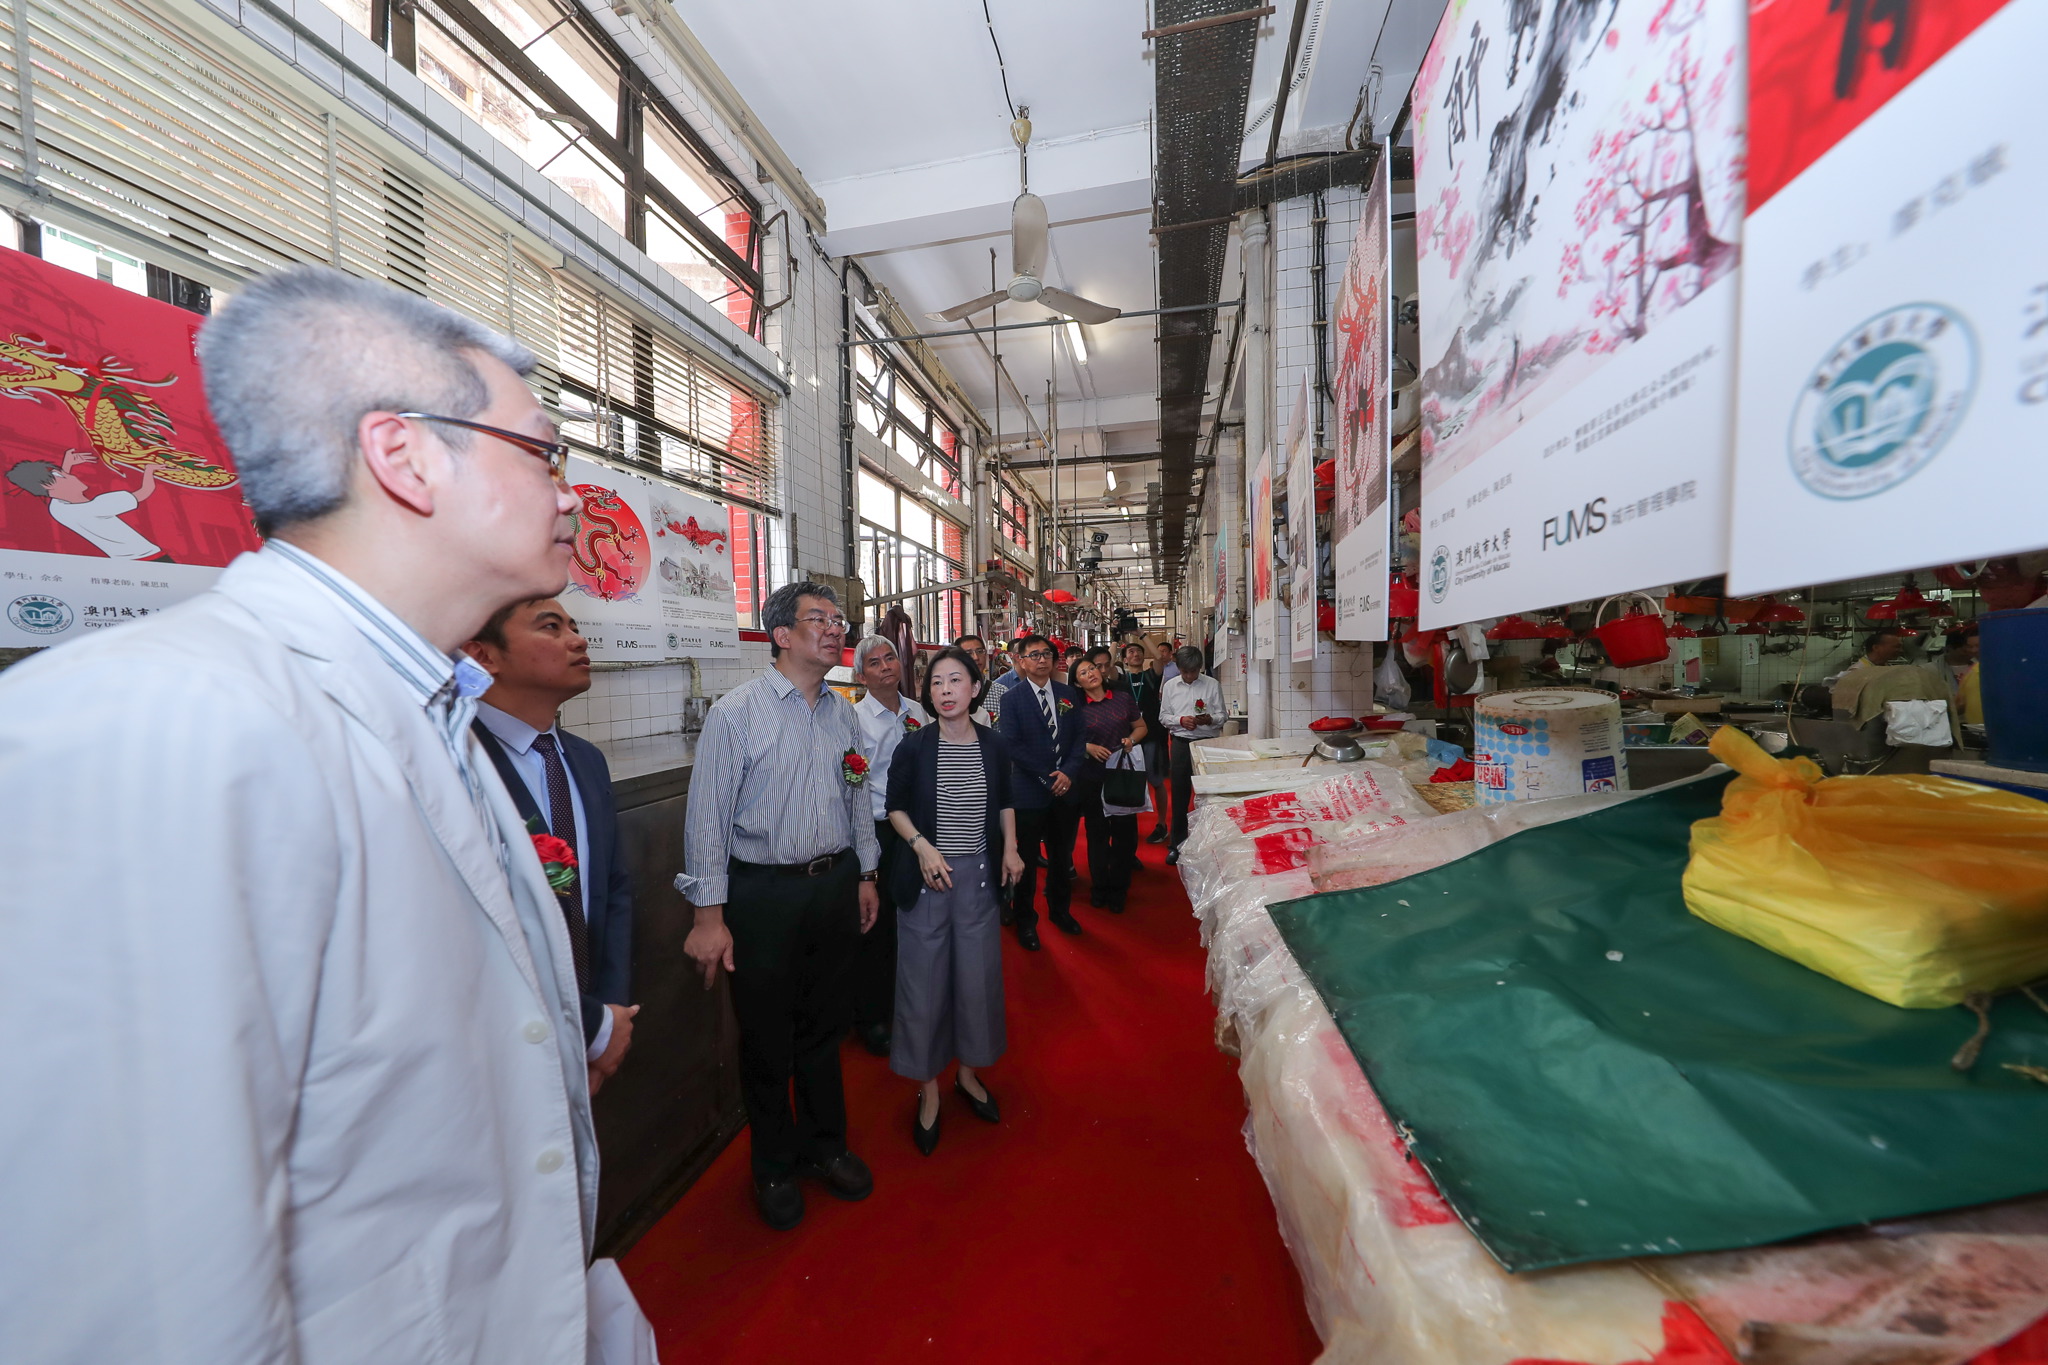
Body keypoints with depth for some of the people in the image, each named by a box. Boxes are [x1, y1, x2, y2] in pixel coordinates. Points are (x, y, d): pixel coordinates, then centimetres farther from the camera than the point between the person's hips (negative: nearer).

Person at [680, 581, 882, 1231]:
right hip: (764, 893, -4)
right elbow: (707, 815, -12)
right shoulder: (737, 711, -12)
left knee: (825, 1026, 20)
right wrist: (710, 914, -13)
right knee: (767, 1037, 14)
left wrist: (866, 874, 13)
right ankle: (775, 1167, 40)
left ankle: (825, 1146, 44)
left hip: (837, 885, 5)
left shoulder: (844, 714, 4)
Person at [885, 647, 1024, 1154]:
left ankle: (969, 1072, 38)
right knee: (924, 979, 7)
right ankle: (928, 1088, 30)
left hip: (979, 874, 2)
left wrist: (1010, 848, 3)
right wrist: (921, 845, -13)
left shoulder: (993, 746, 0)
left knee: (978, 975, 13)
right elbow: (895, 807, 1)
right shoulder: (913, 748, -7)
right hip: (927, 875, -2)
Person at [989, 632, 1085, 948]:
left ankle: (1059, 909, 41)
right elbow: (1011, 744, -13)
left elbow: (1079, 737, 3)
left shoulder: (1069, 694, 6)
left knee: (1062, 855, 18)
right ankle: (1024, 920, 28)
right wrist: (1048, 777, -16)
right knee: (1027, 859, 8)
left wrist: (1068, 772, -12)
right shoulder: (1010, 697, -7)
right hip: (1029, 792, -4)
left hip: (1065, 790, 4)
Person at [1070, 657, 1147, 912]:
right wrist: (1088, 747, -13)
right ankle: (1099, 886, 29)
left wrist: (1131, 739, -7)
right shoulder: (1075, 707, -2)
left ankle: (1118, 889, 24)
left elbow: (1141, 726, 12)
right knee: (1096, 833, 10)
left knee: (1125, 832, 6)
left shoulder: (1124, 698, 2)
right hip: (1092, 779, -1)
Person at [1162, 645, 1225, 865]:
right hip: (1181, 743, 2)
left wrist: (1210, 719, -21)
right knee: (1180, 794, 7)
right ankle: (1178, 844, 19)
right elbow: (1163, 716, 6)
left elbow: (1222, 716, 0)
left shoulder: (1212, 685, 0)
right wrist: (1180, 720, -13)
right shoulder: (1170, 686, 5)